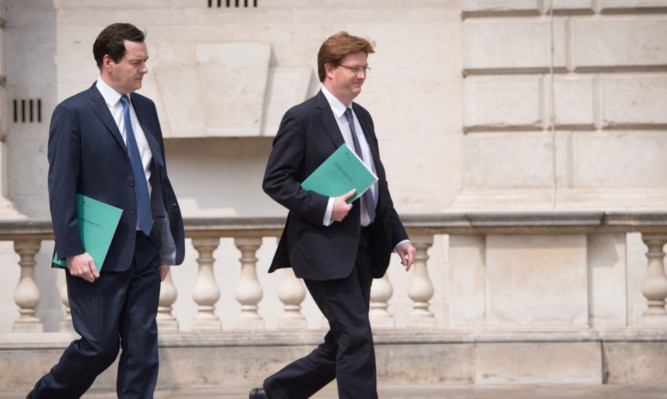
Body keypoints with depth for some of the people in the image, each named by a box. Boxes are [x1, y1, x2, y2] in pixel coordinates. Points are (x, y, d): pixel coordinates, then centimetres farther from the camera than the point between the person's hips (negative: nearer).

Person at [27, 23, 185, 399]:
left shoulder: (146, 109, 13)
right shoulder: (73, 113, -8)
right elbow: (61, 188, -11)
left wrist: (167, 247, 16)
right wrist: (72, 251, -17)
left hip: (144, 252, 6)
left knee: (143, 348, 3)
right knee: (99, 346, -3)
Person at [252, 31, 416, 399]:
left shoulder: (362, 118, 16)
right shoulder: (302, 119, -9)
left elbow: (377, 184, 21)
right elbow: (274, 181, -12)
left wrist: (399, 237, 14)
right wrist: (324, 207, -21)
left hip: (363, 246, 8)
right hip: (325, 248, -8)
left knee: (342, 345, 11)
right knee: (356, 339, -11)